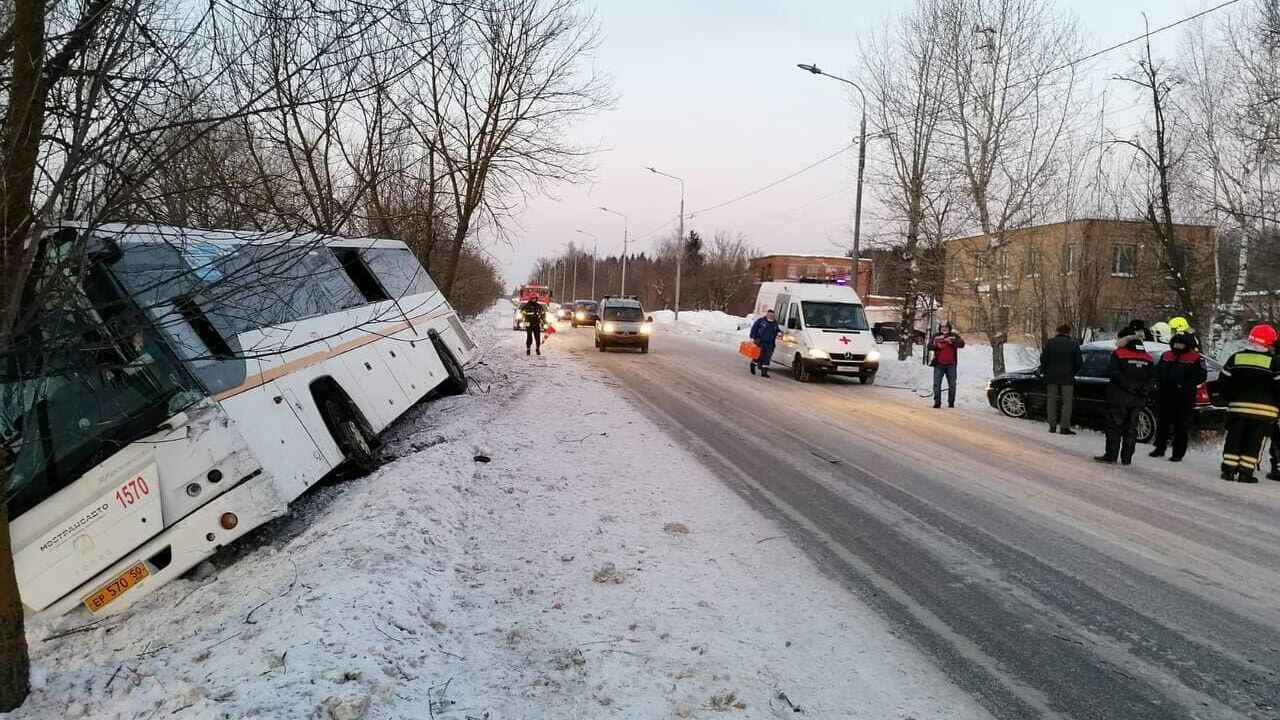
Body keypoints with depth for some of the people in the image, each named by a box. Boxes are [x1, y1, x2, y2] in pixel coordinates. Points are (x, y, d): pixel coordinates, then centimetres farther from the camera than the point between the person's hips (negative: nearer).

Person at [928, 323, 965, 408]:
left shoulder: (955, 336, 6)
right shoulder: (936, 336, 8)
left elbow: (962, 344, -6)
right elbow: (929, 346, 3)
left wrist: (952, 342, -20)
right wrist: (936, 345, -16)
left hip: (951, 365, 0)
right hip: (938, 364, 0)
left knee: (952, 384, 5)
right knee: (937, 384, -4)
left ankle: (951, 402, 16)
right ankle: (937, 402, 0)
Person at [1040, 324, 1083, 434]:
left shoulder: (1050, 342, -1)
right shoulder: (1074, 344, -3)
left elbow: (1043, 359, -2)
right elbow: (1079, 362, -2)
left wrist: (1044, 371, 10)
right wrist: (1073, 372, 13)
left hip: (1051, 376, 2)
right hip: (1067, 377, -2)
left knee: (1052, 401, 11)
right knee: (1067, 402, 3)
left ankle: (1052, 426, 11)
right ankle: (1064, 427, -3)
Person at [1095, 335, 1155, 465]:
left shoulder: (1118, 354, -6)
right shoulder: (1148, 358, 12)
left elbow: (1113, 373, -17)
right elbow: (1152, 378, 6)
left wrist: (1128, 386, -16)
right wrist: (1144, 390, -5)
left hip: (1119, 398, -5)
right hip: (1138, 400, 5)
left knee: (1114, 426, 0)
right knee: (1131, 428, 9)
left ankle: (1111, 455, -3)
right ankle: (1127, 458, 9)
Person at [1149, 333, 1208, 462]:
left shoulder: (1196, 358, -5)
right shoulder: (1165, 356, 11)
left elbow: (1202, 376, -10)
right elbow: (1157, 372, 18)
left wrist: (1185, 385, -18)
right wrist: (1159, 385, 2)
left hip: (1184, 399, -5)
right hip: (1165, 398, 5)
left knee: (1181, 427, 0)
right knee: (1162, 424, 13)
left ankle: (1178, 453, 6)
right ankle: (1159, 448, 25)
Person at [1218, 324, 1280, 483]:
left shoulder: (1235, 358, 2)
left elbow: (1223, 382, 4)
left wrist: (1230, 399, 16)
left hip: (1238, 407, 2)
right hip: (1264, 410, -2)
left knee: (1233, 439, 8)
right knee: (1254, 442, 3)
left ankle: (1228, 469, 5)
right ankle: (1245, 472, 1)